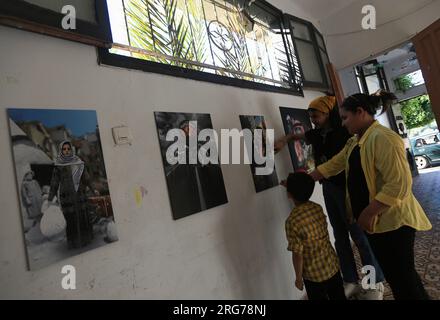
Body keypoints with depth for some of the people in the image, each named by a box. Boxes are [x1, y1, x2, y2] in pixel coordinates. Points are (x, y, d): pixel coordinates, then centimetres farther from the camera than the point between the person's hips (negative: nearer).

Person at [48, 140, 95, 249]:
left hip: (80, 195, 2)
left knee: (84, 217, 3)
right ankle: (74, 243, 10)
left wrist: (93, 189, 10)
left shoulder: (79, 163, 8)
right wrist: (50, 199, -3)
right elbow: (54, 183, 1)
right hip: (66, 197, -2)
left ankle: (86, 239, 17)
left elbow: (86, 178, 13)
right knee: (71, 220, -1)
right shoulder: (58, 166, 2)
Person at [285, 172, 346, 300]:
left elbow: (297, 254, -22)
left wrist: (298, 278, -4)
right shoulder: (317, 208, -9)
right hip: (332, 265, 5)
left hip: (314, 274, -5)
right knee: (339, 296, 22)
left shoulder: (292, 221, -27)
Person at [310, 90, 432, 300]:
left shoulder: (384, 139, -20)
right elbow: (332, 165, 12)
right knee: (390, 273, 20)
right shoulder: (354, 142, 9)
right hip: (371, 220, 8)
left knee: (402, 275, 5)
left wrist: (367, 213, -23)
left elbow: (399, 185, -26)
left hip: (392, 221, -8)